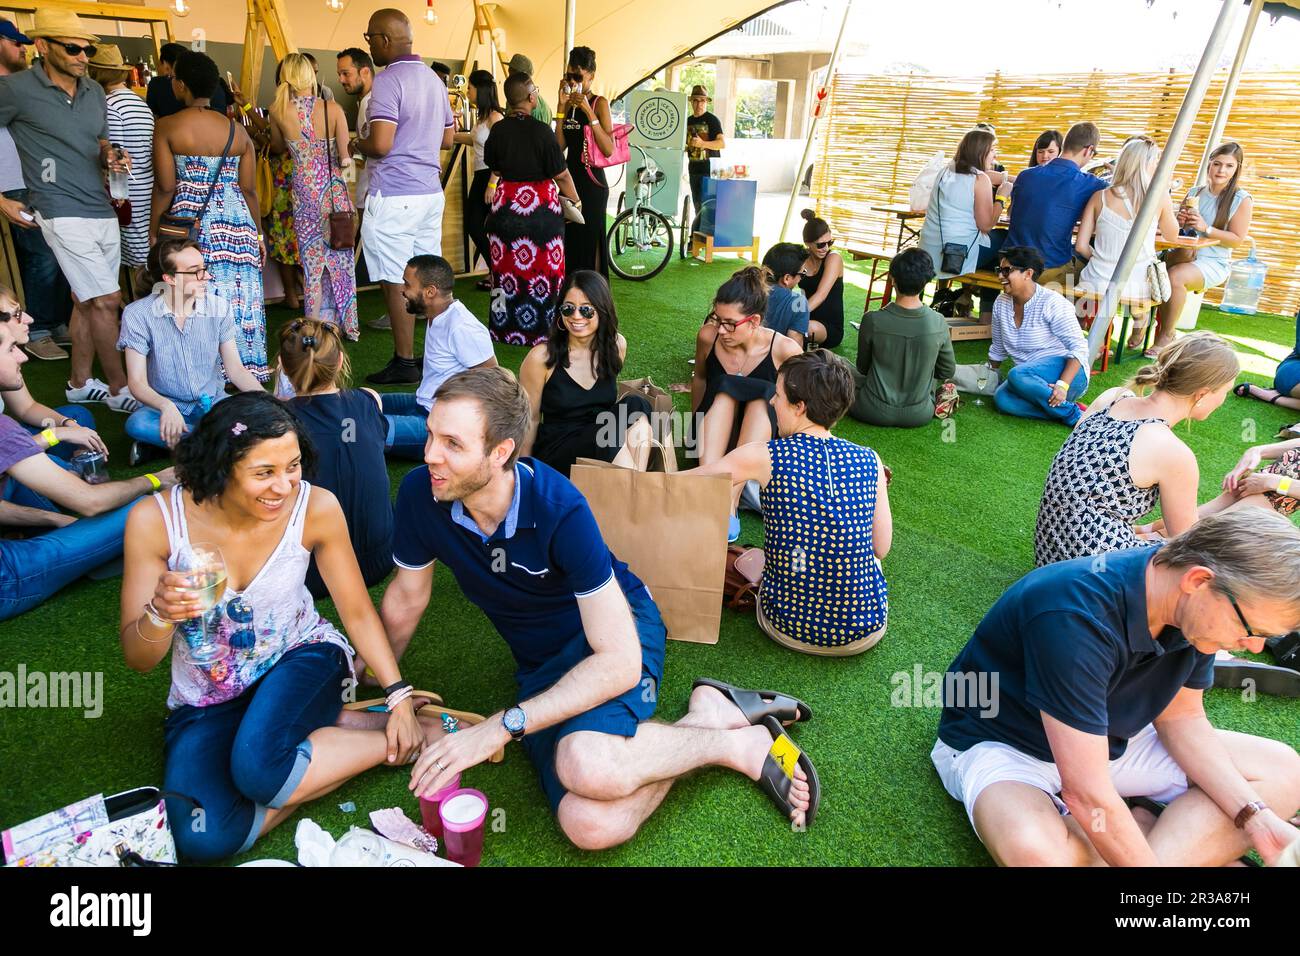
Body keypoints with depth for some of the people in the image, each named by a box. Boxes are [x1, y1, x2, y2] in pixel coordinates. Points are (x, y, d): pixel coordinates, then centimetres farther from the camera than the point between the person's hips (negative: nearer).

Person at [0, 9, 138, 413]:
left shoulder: (94, 90, 11)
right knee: (107, 300, -9)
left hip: (102, 211, 6)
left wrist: (112, 157, 0)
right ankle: (119, 389, 3)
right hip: (64, 213, -6)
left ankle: (81, 383, 23)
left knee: (87, 301, 11)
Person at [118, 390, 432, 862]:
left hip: (301, 661, -1)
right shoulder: (156, 520, -19)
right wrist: (160, 614, -34)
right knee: (203, 837, -24)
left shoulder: (316, 508, -19)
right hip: (206, 700, 2)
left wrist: (400, 698, -12)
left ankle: (403, 736, -10)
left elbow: (357, 612, -6)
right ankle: (326, 728, -4)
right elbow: (138, 660, -11)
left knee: (258, 767, -33)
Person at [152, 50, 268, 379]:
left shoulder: (166, 127, -3)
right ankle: (244, 370, 15)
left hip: (188, 222, -2)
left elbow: (165, 186, -6)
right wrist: (258, 234, 13)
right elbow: (249, 189, 4)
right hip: (237, 225, 3)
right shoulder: (237, 131, 5)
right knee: (239, 298, 8)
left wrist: (153, 231, 4)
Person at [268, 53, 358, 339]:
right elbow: (345, 156, -10)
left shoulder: (278, 111, -4)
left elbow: (278, 147, 13)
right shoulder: (332, 108, -10)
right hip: (335, 190, -1)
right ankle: (348, 325, 17)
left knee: (312, 260, 10)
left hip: (303, 190, 1)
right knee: (341, 257, 11)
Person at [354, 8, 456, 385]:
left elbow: (380, 145, -19)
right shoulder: (433, 79, 14)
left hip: (394, 196, -8)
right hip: (431, 192, 8)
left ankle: (404, 363, 2)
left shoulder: (388, 80, -11)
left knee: (396, 282, -2)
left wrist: (357, 145, 0)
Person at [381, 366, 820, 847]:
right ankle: (704, 719, -1)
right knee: (593, 825, -24)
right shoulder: (420, 494, -16)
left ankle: (738, 744, -10)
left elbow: (620, 662, -29)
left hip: (617, 631, -4)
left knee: (588, 768, -38)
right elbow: (405, 598, 4)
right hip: (541, 659, 4)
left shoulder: (559, 510, -29)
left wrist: (500, 727, -31)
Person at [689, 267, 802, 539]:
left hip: (763, 443, -1)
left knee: (764, 393, -31)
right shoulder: (708, 336, -10)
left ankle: (730, 501, -42)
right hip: (713, 441, 1)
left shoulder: (784, 350, -17)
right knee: (724, 386, -28)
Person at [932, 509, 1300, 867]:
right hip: (1000, 744, -8)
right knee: (1039, 854, -40)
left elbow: (1180, 717, 2)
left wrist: (1255, 817, -8)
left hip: (1106, 741, 8)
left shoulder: (1197, 610, -11)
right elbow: (1087, 793, -34)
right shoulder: (1076, 618, -37)